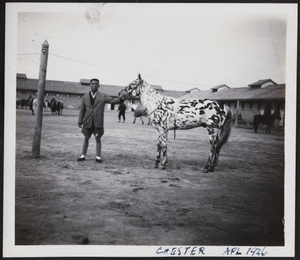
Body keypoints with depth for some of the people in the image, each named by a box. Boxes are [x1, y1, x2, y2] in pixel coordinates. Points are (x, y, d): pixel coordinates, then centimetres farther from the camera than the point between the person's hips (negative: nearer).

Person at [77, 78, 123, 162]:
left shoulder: (103, 96, 2)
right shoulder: (85, 97, 8)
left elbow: (112, 100, -12)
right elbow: (82, 110, 7)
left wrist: (120, 99, -31)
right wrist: (80, 121, 3)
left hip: (98, 122, -2)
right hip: (87, 122, 2)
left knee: (98, 139, 3)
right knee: (86, 139, 12)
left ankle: (98, 156, 9)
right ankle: (83, 155, 21)